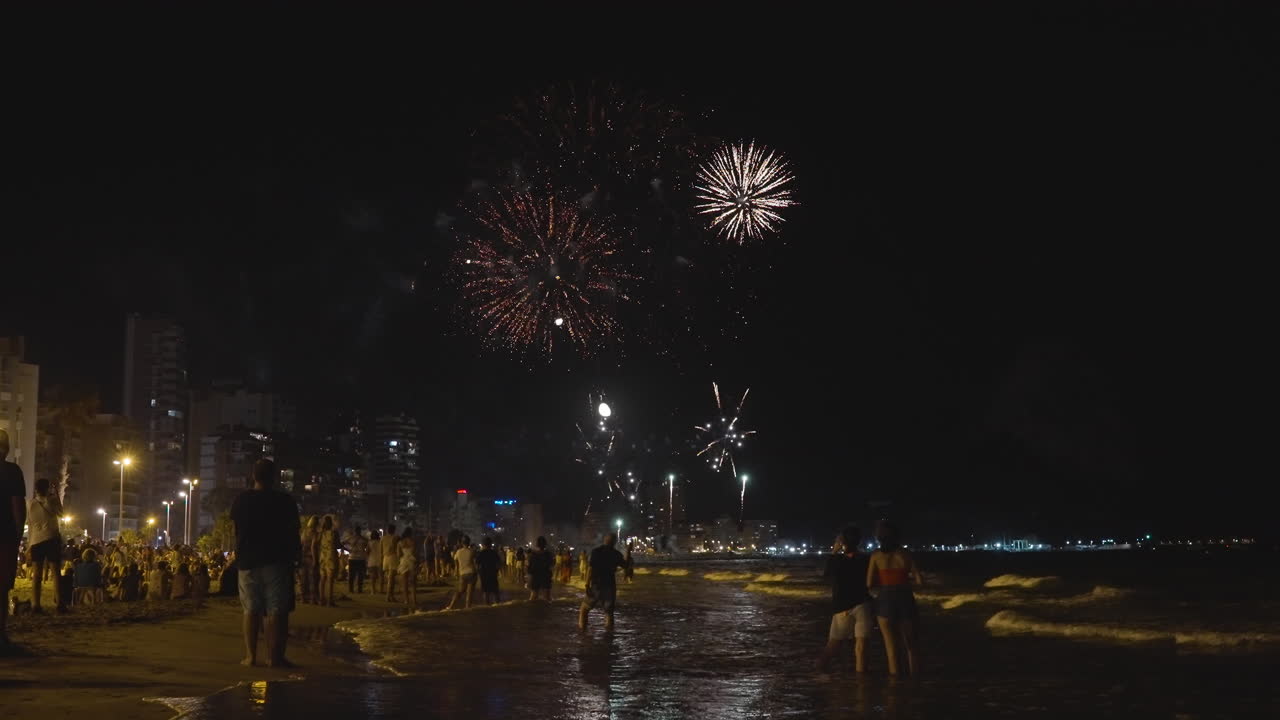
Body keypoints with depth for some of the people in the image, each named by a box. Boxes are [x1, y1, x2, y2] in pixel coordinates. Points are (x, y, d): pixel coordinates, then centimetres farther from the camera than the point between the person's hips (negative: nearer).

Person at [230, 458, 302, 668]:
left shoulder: (241, 500, 4)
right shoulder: (284, 501, -6)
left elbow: (235, 530, 15)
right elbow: (294, 533, -2)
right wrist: (297, 554, 7)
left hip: (248, 561, 3)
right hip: (277, 561, -3)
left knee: (251, 610, 7)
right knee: (277, 610, -2)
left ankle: (250, 655, 4)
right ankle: (275, 656, -5)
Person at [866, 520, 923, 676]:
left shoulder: (876, 556, -3)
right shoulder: (906, 554, -2)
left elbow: (869, 584, -3)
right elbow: (919, 580, -3)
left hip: (885, 601, -1)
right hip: (905, 601, 1)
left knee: (891, 646, 7)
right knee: (911, 645, 17)